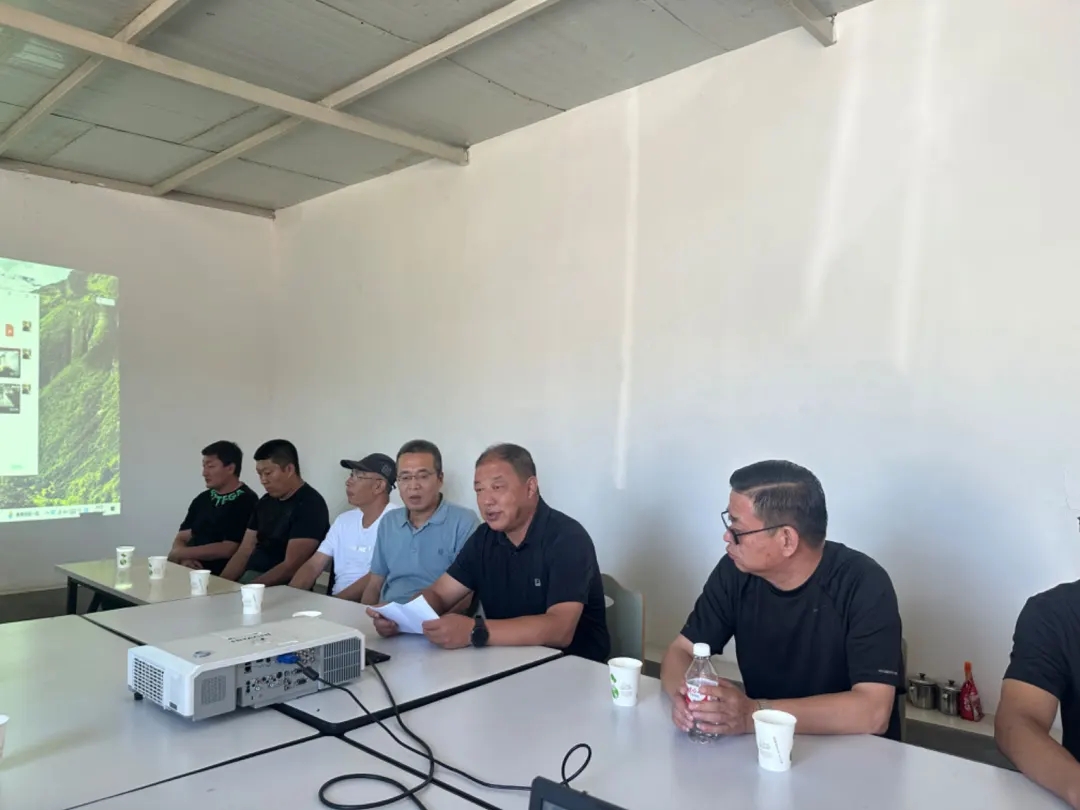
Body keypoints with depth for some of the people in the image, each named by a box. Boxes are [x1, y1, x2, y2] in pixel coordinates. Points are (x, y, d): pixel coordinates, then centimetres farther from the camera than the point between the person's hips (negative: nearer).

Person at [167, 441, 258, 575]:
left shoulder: (246, 501, -9)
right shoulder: (202, 499, 14)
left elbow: (228, 549, -14)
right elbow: (181, 539, 13)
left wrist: (183, 553, -6)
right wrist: (185, 558, -9)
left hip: (221, 575, -7)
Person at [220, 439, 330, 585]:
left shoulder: (310, 505, -13)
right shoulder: (265, 502, 13)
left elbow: (291, 567, -18)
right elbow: (244, 552, 12)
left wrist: (248, 588, -21)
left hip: (282, 588, -7)